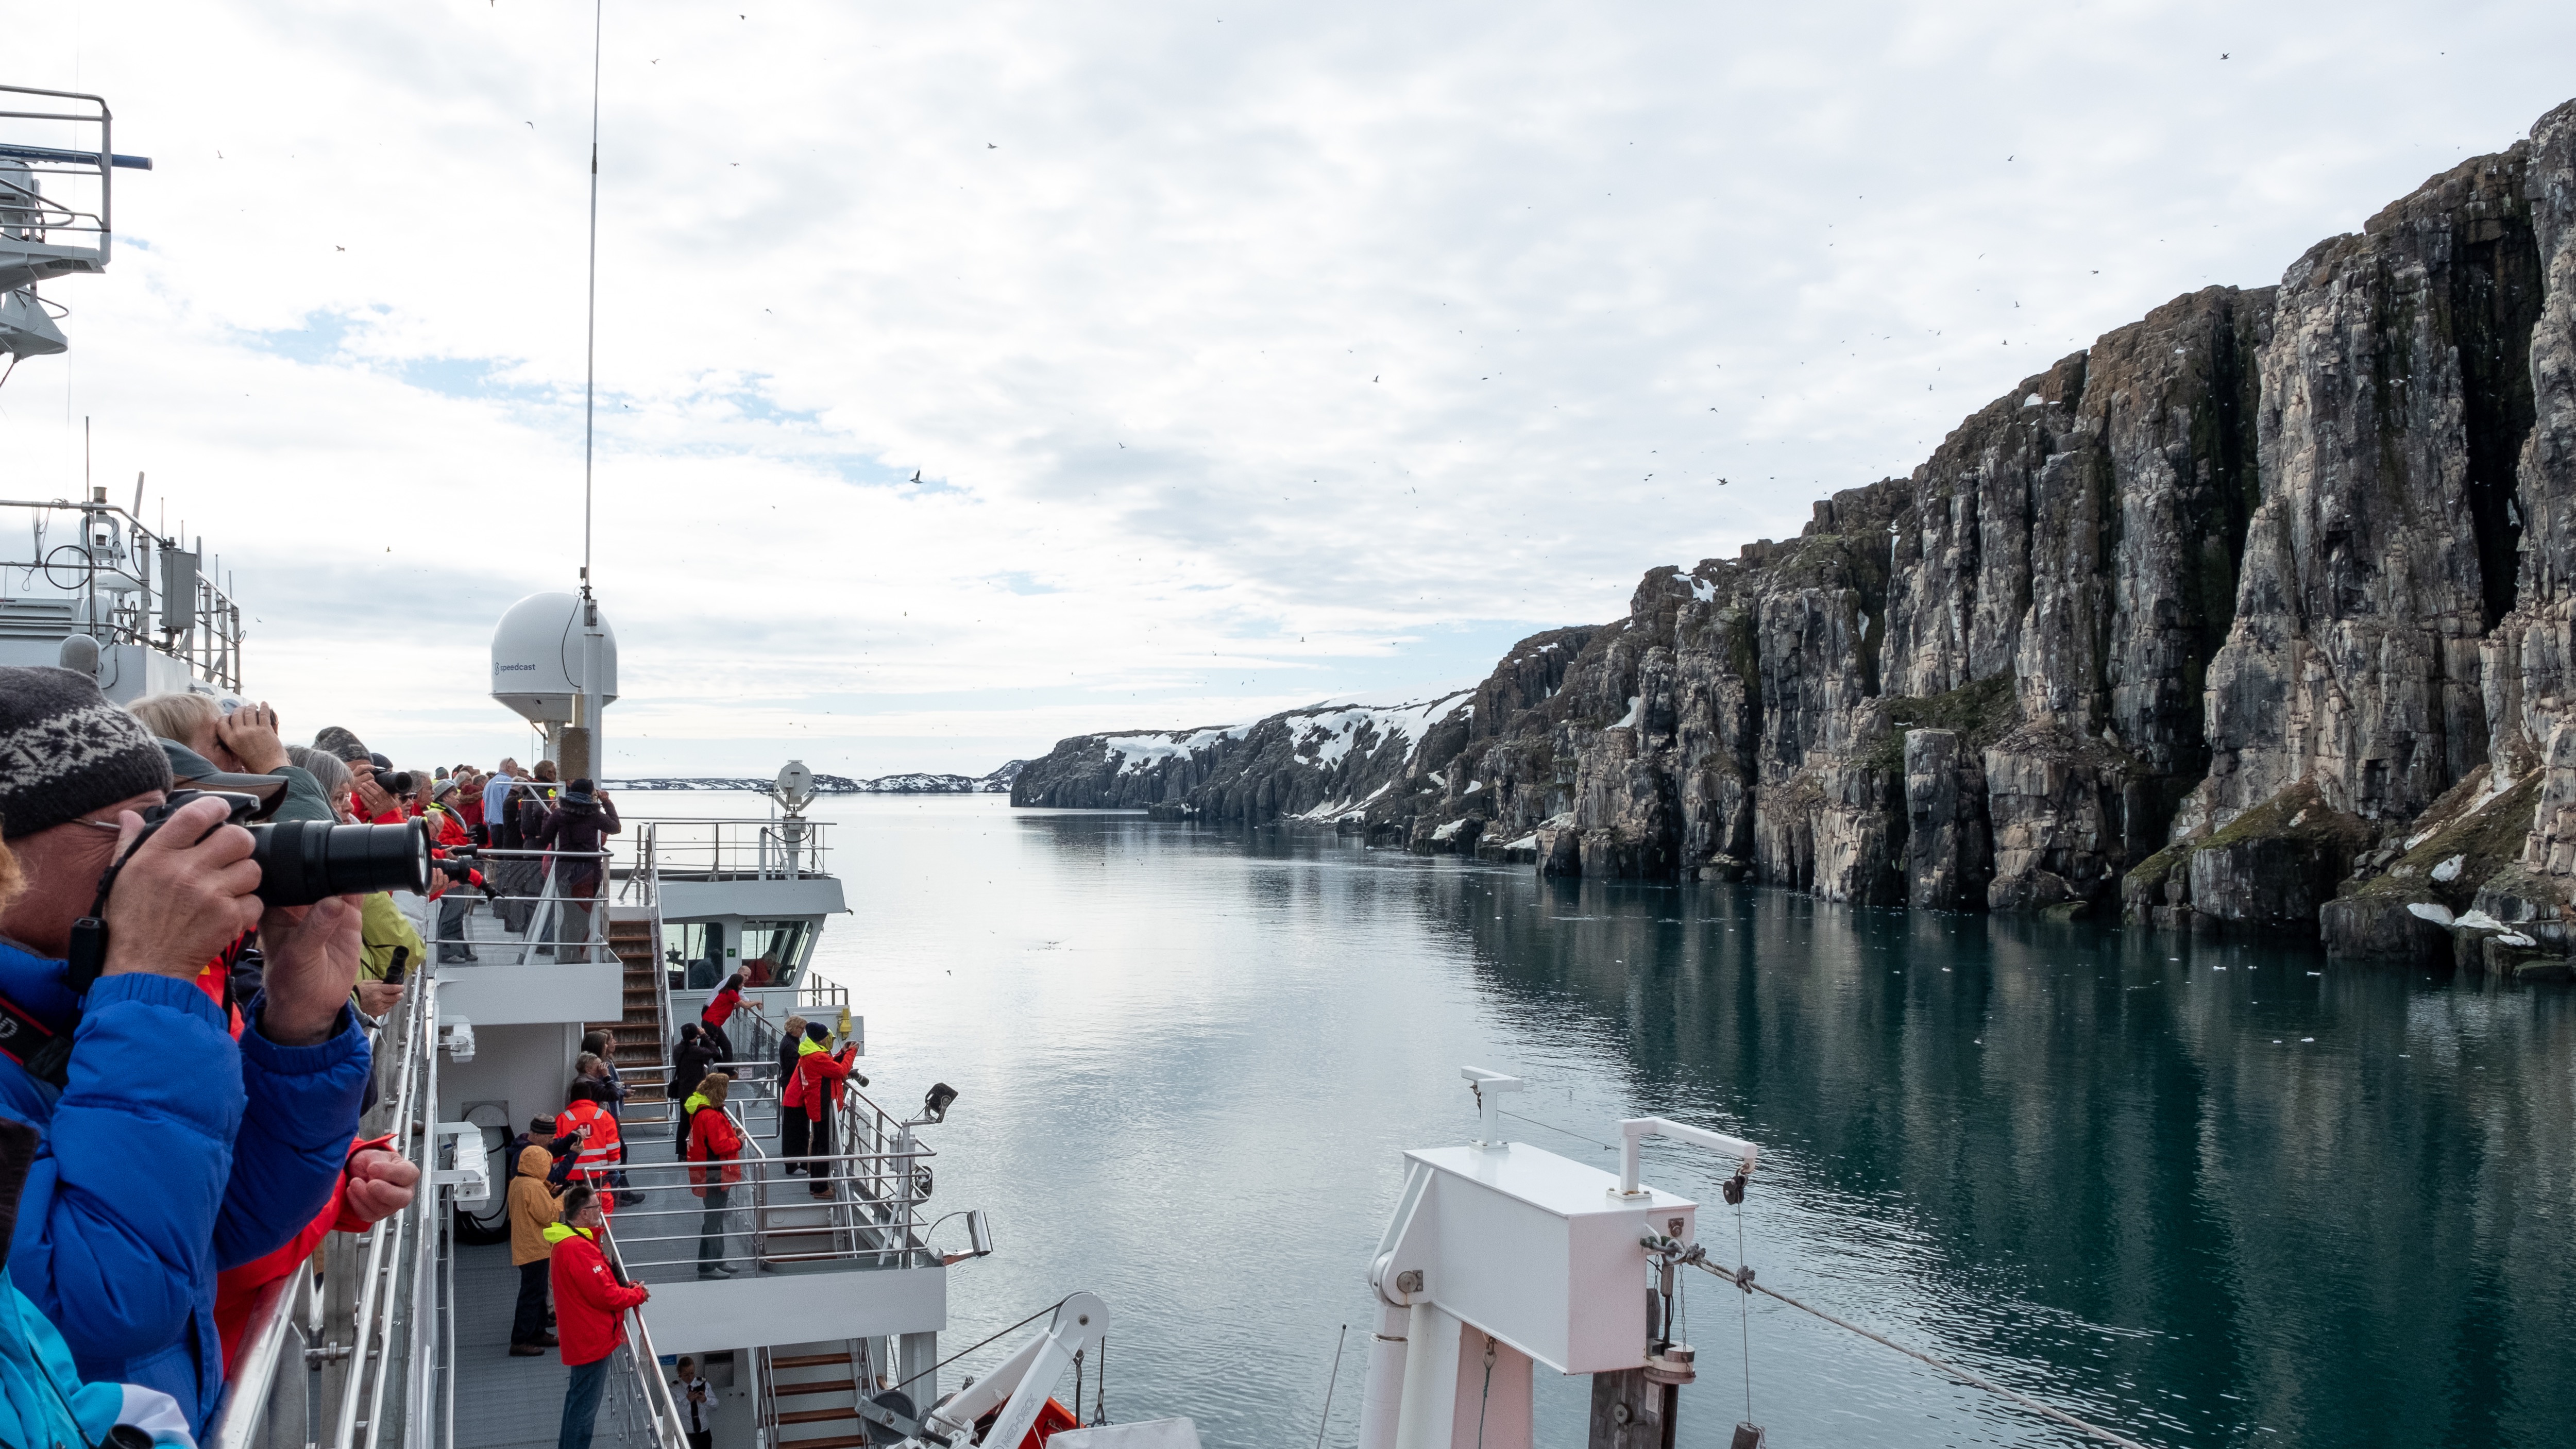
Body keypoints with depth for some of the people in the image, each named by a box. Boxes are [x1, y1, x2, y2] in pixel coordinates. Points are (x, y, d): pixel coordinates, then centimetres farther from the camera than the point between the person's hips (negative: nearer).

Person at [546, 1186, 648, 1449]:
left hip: (582, 1338, 11)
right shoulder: (579, 1249, -27)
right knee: (585, 1406, 0)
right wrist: (638, 1294, -10)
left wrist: (625, 1288, -1)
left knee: (578, 1398, 22)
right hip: (592, 1338, -11)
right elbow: (605, 1295, -25)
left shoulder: (568, 1241, 8)